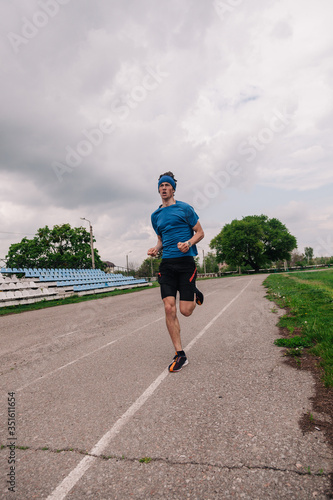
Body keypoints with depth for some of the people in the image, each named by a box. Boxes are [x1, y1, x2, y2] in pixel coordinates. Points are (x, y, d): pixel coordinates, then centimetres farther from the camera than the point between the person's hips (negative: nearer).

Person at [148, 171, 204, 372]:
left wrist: (189, 243, -15)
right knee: (169, 308, -7)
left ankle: (195, 295, 31)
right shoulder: (156, 215, 17)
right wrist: (156, 249, 5)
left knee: (185, 310, -7)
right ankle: (180, 355, 4)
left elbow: (200, 232, 5)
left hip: (185, 261, -4)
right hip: (167, 264, 4)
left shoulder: (184, 208, 3)